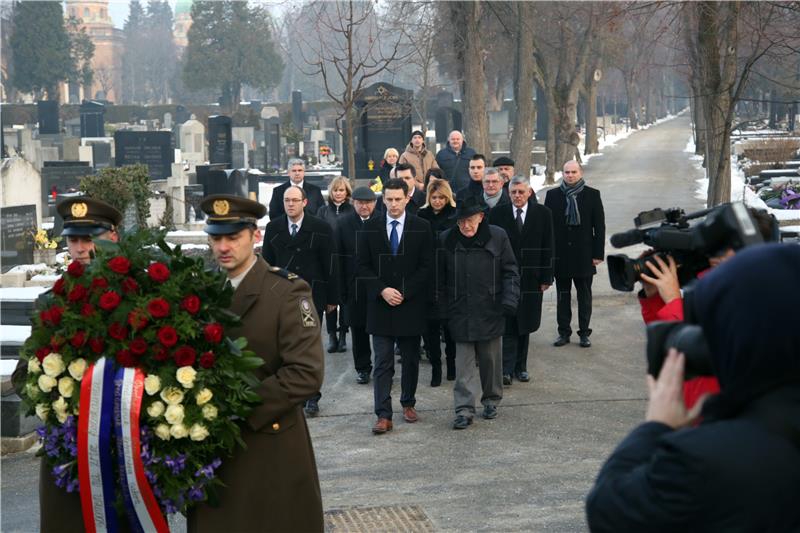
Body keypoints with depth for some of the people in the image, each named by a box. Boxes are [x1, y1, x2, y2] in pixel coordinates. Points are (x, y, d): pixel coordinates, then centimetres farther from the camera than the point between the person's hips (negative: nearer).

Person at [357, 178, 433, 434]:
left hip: (411, 304, 0)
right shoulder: (370, 228, 3)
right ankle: (383, 415, -5)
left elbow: (426, 266, -2)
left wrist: (404, 293, -11)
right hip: (380, 304, 0)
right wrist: (382, 290, -11)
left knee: (411, 360, 11)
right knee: (382, 363, -4)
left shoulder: (421, 228, 0)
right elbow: (363, 265, 3)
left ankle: (408, 403, 27)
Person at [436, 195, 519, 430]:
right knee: (464, 361, -1)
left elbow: (510, 271, 1)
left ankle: (491, 400, 28)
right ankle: (464, 409, 0)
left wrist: (510, 300, -9)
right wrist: (442, 309, 3)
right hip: (460, 312, 0)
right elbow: (440, 278, 6)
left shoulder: (497, 237, -3)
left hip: (490, 311, 0)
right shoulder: (446, 240, -1)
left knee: (490, 358, 11)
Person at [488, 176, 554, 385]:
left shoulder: (543, 214, 2)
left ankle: (520, 367, 19)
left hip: (530, 279, 1)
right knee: (508, 325, -5)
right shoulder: (497, 214, 1)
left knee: (525, 324, 9)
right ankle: (507, 369, -5)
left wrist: (546, 277, -1)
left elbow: (547, 248, 3)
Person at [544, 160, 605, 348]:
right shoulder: (553, 195, 3)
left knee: (584, 295, 6)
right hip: (560, 254, 1)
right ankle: (564, 332, 16)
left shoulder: (592, 195, 0)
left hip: (584, 255, -1)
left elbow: (599, 226, 0)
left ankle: (584, 333, 14)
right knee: (563, 295, 8)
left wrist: (598, 253, -5)